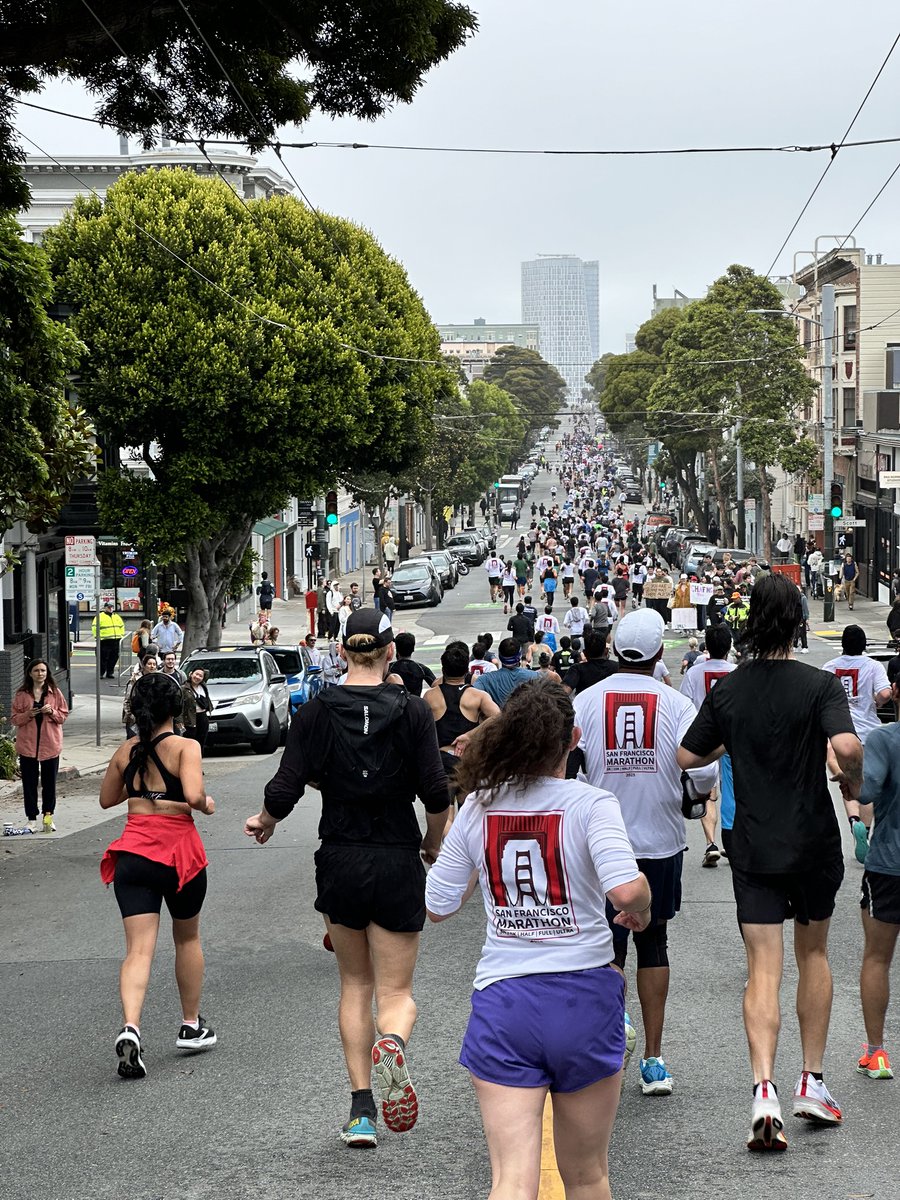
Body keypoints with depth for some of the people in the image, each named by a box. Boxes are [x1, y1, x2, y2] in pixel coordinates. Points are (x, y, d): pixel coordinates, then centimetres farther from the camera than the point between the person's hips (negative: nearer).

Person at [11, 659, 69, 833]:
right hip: (27, 745, 0)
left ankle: (48, 816, 18)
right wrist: (28, 714, -16)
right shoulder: (21, 694, 1)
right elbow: (14, 718, 2)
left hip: (50, 744, 0)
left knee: (49, 782, 6)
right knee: (29, 783, 3)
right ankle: (31, 818, 9)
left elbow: (64, 716, 5)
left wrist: (52, 712, -14)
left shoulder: (55, 693, 3)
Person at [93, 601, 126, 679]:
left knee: (114, 658, 6)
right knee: (103, 658, -6)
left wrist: (121, 636, 17)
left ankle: (110, 672, 15)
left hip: (116, 641, 5)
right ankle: (101, 673, 1)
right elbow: (95, 627, -5)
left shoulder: (116, 616, 17)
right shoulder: (100, 616, 0)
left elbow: (122, 626, 26)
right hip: (104, 641, -5)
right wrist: (97, 637, -11)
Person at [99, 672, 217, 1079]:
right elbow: (194, 795, -23)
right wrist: (206, 804, -2)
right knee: (187, 939, 21)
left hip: (132, 855, 2)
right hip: (179, 853, -2)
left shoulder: (126, 752, 6)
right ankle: (191, 1027, 32)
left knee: (138, 949, -4)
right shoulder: (185, 747, -9)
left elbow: (107, 799, 18)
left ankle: (130, 1028, -27)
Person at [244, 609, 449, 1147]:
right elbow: (437, 793, -10)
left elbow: (284, 791, -8)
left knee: (356, 984, 17)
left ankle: (362, 1110, 9)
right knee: (396, 991, 7)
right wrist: (433, 844, 9)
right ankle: (391, 1042, -28)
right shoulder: (413, 711, -7)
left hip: (340, 862, 2)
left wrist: (265, 822, 14)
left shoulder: (318, 711, -4)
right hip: (398, 862, -1)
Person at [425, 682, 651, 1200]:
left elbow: (438, 905, 8)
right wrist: (640, 913, -1)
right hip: (585, 997, -1)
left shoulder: (478, 808, 2)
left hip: (502, 1002, 1)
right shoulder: (591, 804, -8)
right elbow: (627, 889, -23)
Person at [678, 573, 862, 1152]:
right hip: (814, 842, -1)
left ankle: (765, 1089, -17)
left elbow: (686, 757, 4)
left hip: (754, 847, 1)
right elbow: (847, 746, -28)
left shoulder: (728, 688, -1)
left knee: (763, 969, 0)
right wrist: (854, 781, -7)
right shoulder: (820, 684, -11)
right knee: (814, 954, 18)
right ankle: (813, 1082, 21)